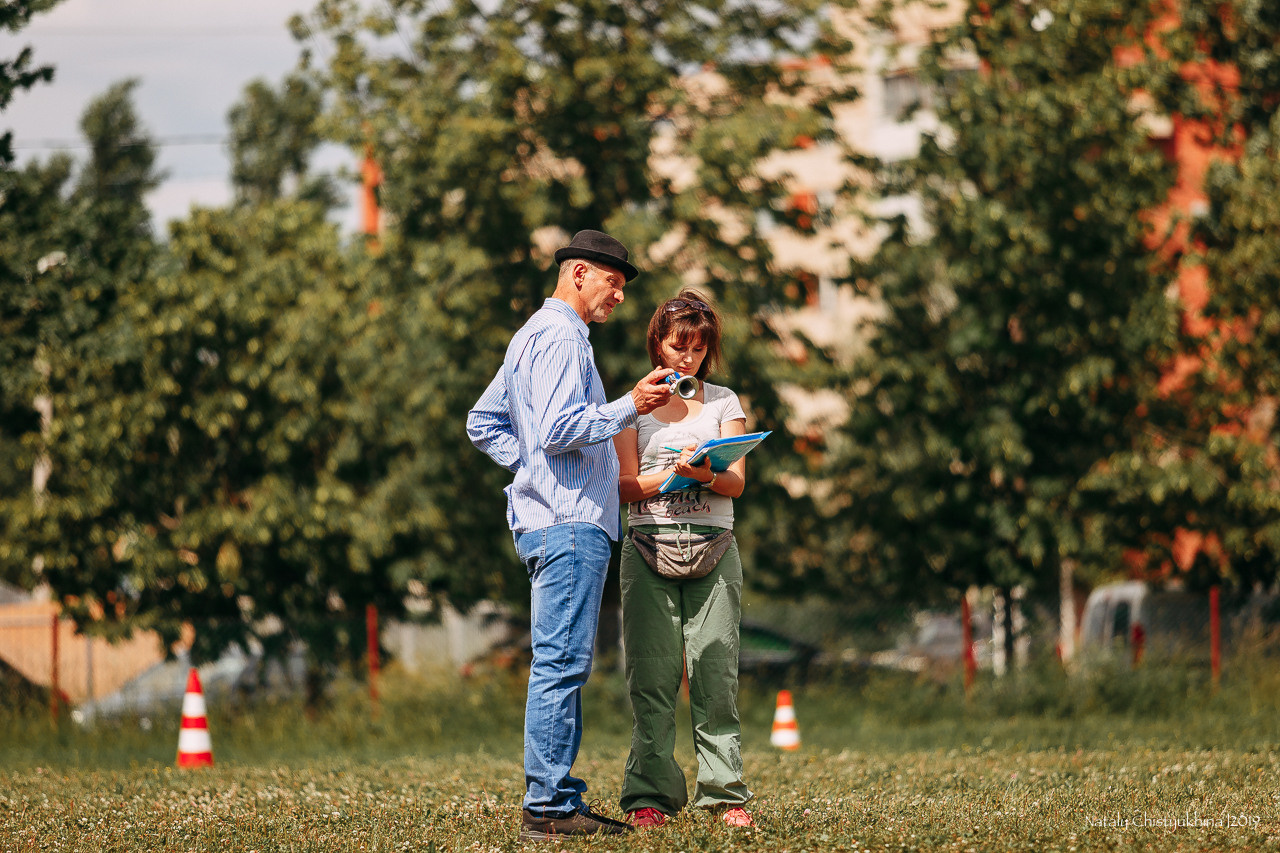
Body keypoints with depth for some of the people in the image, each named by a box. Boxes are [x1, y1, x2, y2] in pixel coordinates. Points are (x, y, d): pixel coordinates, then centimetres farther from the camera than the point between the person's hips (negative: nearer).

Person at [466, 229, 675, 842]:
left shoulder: (533, 335, 23)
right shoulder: (560, 338, -10)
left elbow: (483, 423, 26)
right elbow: (558, 429, -21)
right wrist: (629, 407, -18)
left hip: (551, 520, 11)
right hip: (568, 521, -11)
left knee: (561, 666, 11)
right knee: (561, 665, -12)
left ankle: (559, 801, 12)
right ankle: (546, 809, -13)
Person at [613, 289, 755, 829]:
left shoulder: (722, 402, 13)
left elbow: (737, 482, 5)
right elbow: (624, 485, 3)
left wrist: (708, 475, -17)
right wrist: (674, 471, -14)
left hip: (713, 546, 1)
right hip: (649, 544, -1)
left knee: (715, 672, -5)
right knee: (651, 674, -5)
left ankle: (724, 792, -3)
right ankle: (650, 794, -2)